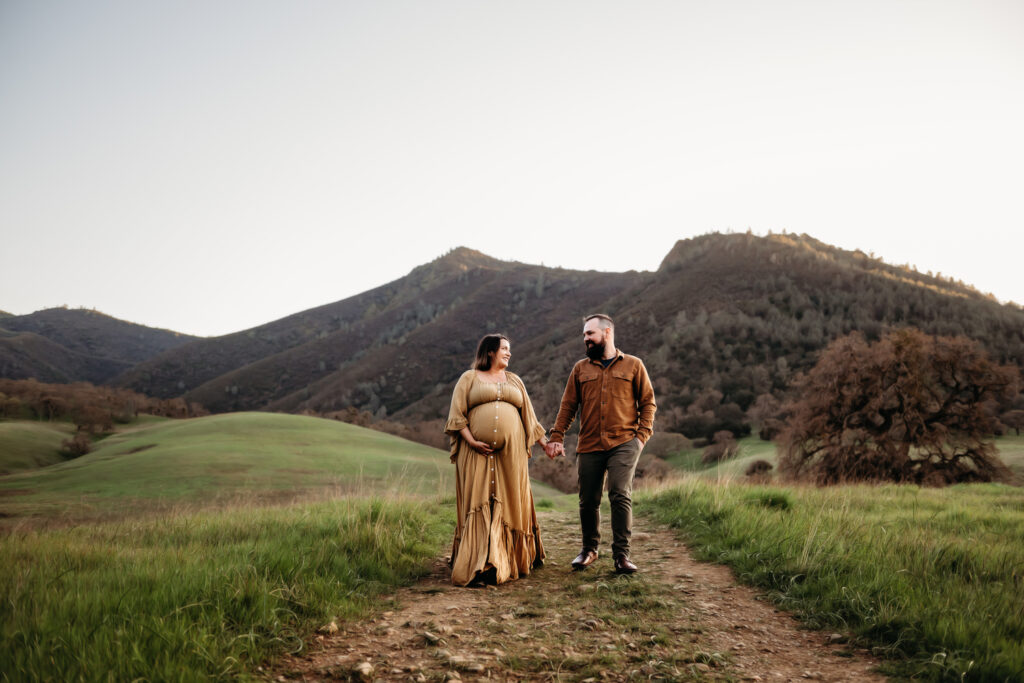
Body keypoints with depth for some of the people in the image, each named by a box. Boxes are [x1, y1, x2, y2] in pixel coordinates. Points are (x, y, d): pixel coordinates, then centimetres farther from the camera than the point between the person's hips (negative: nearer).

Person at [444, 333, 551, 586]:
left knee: (510, 504, 3)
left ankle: (510, 561, 14)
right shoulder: (469, 378, 8)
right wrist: (472, 442, -12)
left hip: (511, 452, 3)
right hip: (477, 452, -3)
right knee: (478, 504, -6)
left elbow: (529, 418, 21)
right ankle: (478, 565, -8)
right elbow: (457, 415, 0)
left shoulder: (514, 381, 19)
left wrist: (545, 443, 13)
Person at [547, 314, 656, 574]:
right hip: (589, 446, 3)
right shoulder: (581, 369, 14)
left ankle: (622, 554, -5)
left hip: (623, 444, -2)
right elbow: (567, 406, 11)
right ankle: (589, 549, 26)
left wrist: (642, 434, -4)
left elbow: (648, 402, 9)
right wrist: (557, 437, 2)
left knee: (620, 495, -14)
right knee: (588, 501, 6)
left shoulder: (633, 365, 8)